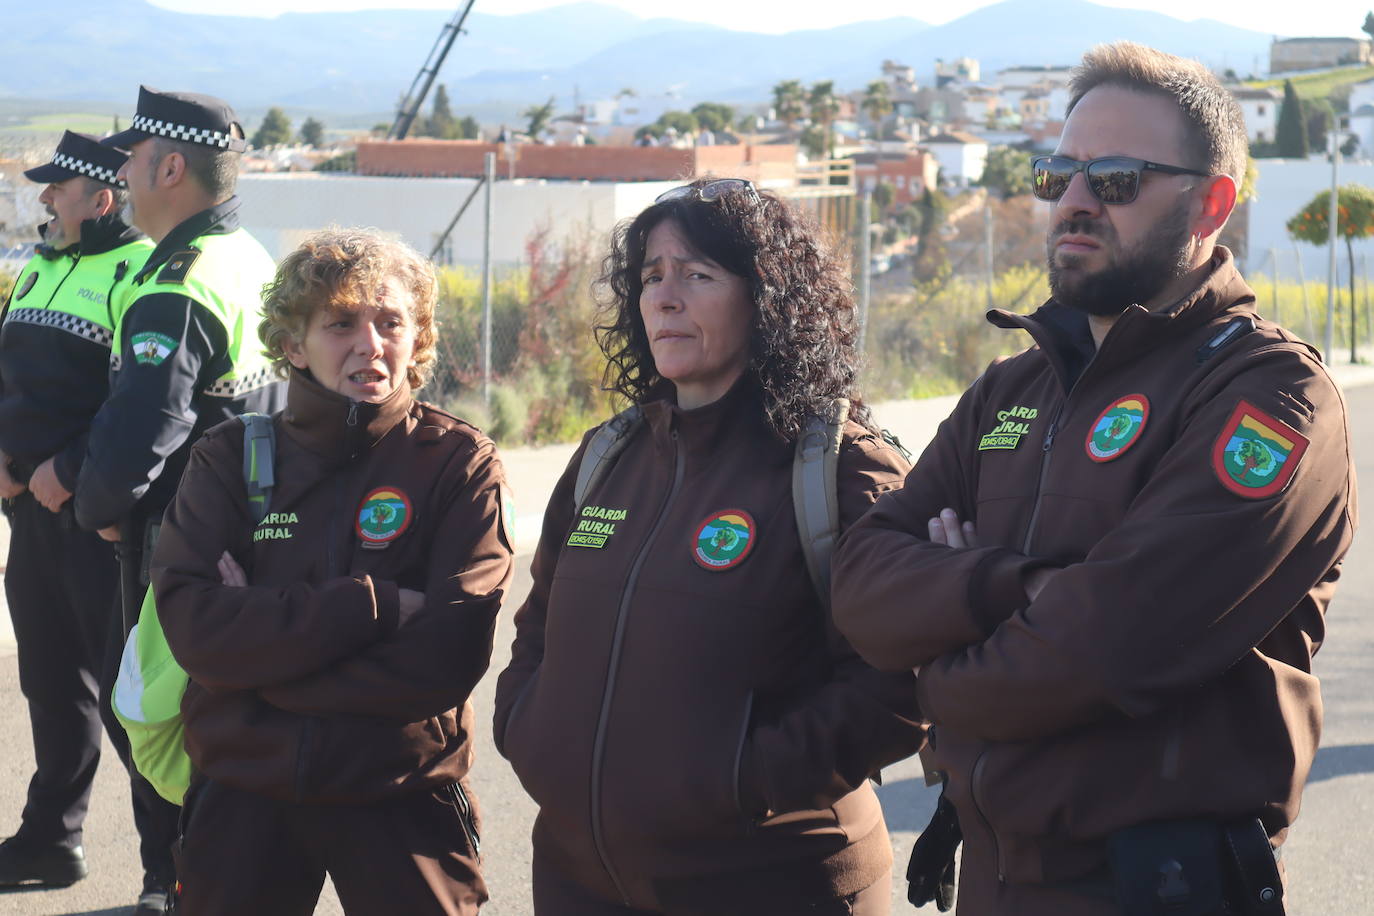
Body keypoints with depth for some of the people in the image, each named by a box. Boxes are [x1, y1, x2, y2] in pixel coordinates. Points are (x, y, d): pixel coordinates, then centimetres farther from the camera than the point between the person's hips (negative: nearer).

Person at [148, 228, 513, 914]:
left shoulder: (461, 463, -4)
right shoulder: (230, 457, 1)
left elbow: (450, 652, -16)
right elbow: (192, 626, -13)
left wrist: (263, 644, -15)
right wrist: (374, 607, -19)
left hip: (403, 798, -2)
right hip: (242, 795, 2)